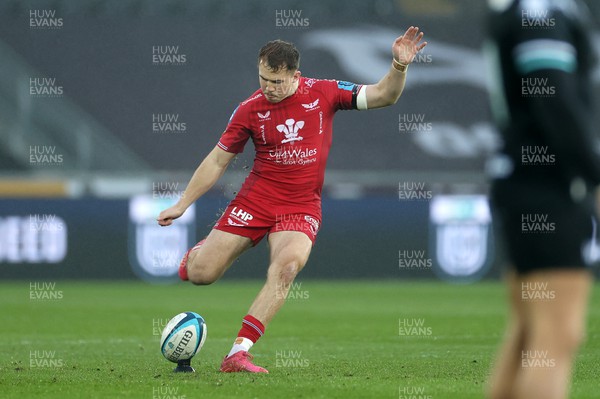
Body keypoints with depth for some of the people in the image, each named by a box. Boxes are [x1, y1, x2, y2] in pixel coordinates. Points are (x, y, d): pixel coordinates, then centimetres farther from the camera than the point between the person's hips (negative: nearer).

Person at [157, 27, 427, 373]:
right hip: (256, 199, 1)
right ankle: (200, 253, 35)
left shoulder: (323, 93, -3)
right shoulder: (250, 110, -3)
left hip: (302, 207, -1)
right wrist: (181, 205, 7)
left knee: (286, 268, -29)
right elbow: (218, 160, 7)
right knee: (200, 274, -6)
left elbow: (383, 96, -1)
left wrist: (399, 67, -21)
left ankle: (239, 354, -27)